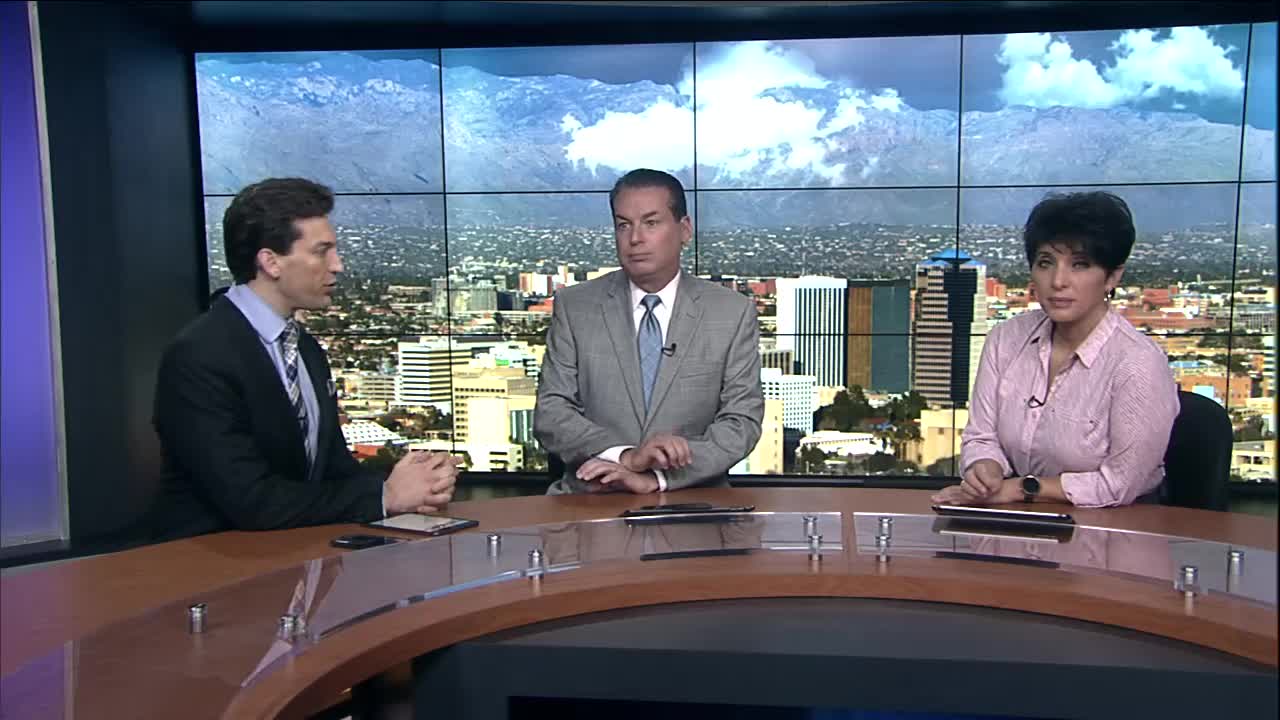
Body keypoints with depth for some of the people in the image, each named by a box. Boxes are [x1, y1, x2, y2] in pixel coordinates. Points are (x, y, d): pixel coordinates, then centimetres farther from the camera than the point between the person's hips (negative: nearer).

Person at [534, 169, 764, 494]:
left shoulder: (733, 314, 3)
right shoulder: (573, 307, 4)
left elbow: (742, 422, -3)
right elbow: (550, 414, -1)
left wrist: (657, 477, -16)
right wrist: (626, 456, -18)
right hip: (591, 500, 0)